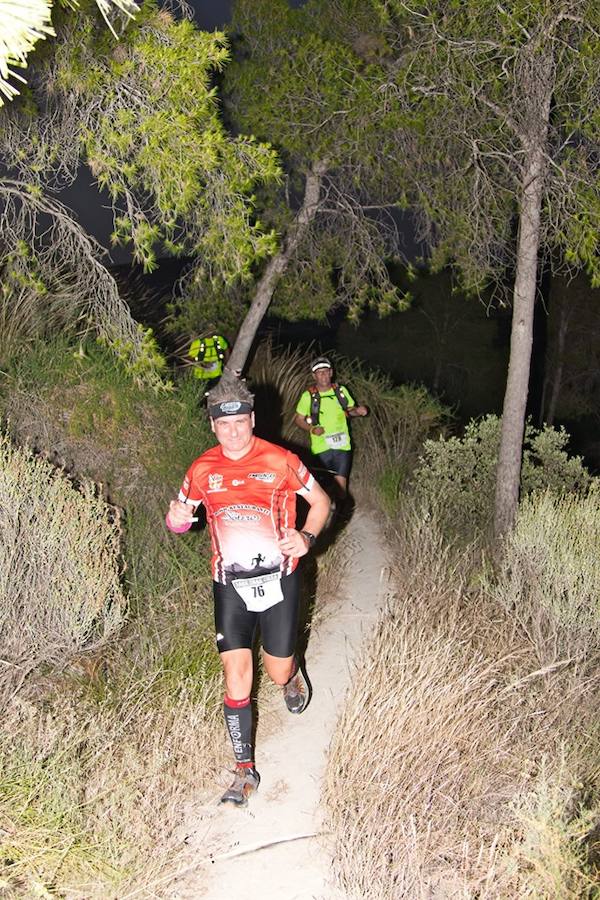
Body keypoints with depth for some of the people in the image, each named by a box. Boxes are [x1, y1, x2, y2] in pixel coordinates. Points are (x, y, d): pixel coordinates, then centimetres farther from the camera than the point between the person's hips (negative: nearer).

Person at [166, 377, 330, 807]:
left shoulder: (280, 460, -8)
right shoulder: (202, 469, 0)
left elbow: (321, 500, 3)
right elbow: (183, 514, 13)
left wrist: (307, 538, -15)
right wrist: (177, 519, -12)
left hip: (278, 578, -1)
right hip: (230, 583, 2)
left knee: (279, 673, 7)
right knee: (236, 672, -5)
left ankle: (293, 675, 48)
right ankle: (246, 770, 9)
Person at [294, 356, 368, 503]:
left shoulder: (341, 391, 1)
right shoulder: (308, 396, -5)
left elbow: (349, 410, 16)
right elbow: (298, 419, 3)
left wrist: (358, 411, -6)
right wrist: (312, 428, -15)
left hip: (342, 446, 1)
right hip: (321, 448, -1)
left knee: (341, 484, -1)